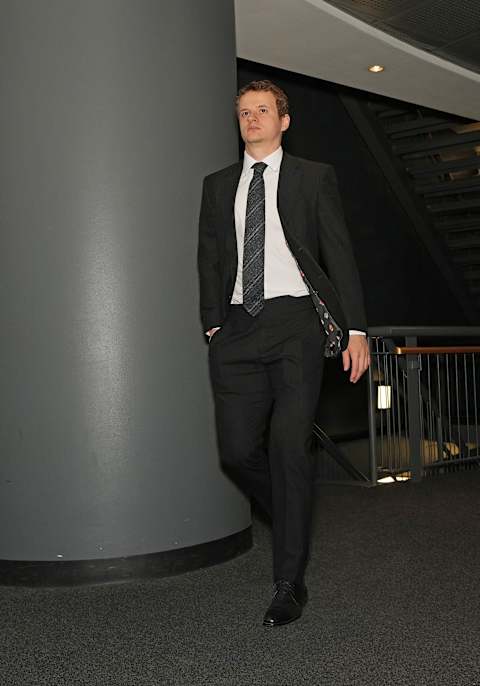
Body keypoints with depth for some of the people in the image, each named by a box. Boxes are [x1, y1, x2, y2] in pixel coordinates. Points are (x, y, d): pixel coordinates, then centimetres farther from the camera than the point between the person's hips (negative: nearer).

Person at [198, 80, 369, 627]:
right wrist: (213, 325, 5)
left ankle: (289, 583, -1)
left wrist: (356, 329, -3)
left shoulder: (314, 177, 11)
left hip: (296, 320, -3)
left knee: (289, 446, -11)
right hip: (239, 326, 3)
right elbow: (210, 259, 16)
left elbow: (339, 254, 5)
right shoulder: (218, 185, 20)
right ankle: (294, 519, 26)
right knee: (237, 449, -4)